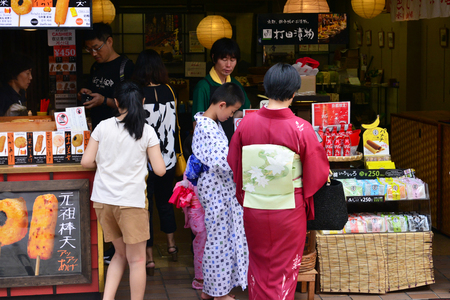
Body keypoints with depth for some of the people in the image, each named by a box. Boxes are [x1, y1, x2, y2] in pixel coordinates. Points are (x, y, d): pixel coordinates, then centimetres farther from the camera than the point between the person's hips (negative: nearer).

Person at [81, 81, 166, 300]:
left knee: (121, 254, 20)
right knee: (136, 260, 6)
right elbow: (159, 170, -4)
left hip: (103, 200, 4)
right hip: (131, 201, -4)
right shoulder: (147, 132, -4)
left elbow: (87, 162, 1)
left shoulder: (103, 127, 1)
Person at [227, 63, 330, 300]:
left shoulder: (246, 123, -10)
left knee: (258, 265, 20)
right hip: (289, 210, -2)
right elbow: (318, 173, -7)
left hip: (253, 209, 2)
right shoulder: (302, 129, -17)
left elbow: (233, 165, 2)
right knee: (285, 269, 13)